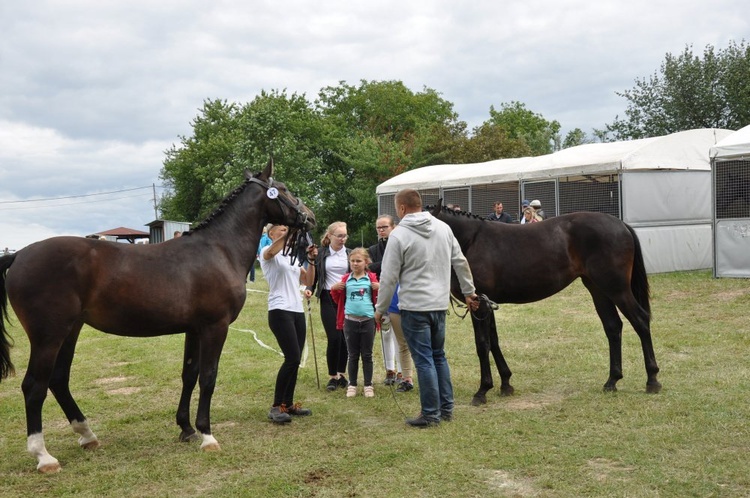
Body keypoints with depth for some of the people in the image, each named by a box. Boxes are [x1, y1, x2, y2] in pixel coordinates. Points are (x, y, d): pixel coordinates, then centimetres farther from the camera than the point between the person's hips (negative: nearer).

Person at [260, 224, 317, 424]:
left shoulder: (293, 256, 20)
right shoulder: (268, 253, -1)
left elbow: (307, 281, 16)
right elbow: (271, 252, -28)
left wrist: (311, 261, 3)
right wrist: (288, 233, -34)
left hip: (297, 311, 8)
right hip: (280, 311, -8)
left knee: (295, 359, 7)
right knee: (292, 358, -16)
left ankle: (288, 404, 16)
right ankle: (276, 407, -8)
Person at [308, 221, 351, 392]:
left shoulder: (349, 254, 5)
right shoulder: (321, 254, 2)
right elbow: (314, 275, 8)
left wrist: (342, 285, -9)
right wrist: (310, 289, -8)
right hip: (328, 299, -1)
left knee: (345, 337, 3)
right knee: (334, 338, -9)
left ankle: (341, 374, 18)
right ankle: (332, 376, 4)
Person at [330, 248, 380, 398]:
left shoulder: (371, 278, 2)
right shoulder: (346, 279, 5)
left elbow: (379, 299, 5)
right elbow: (338, 299, 14)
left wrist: (379, 288, -12)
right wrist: (334, 289, -3)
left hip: (368, 321, -1)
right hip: (350, 321, 1)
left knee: (367, 355, 7)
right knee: (353, 355, 10)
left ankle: (368, 385, 16)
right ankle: (352, 385, 18)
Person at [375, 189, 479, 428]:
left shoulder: (399, 235, -11)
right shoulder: (444, 228, 6)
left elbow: (389, 277, -9)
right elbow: (461, 263, 11)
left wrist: (380, 308, 2)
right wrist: (469, 292, 22)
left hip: (414, 307, -6)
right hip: (440, 304, 6)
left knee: (424, 360, 0)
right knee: (439, 356, 17)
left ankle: (431, 414, 6)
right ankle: (446, 408, 23)